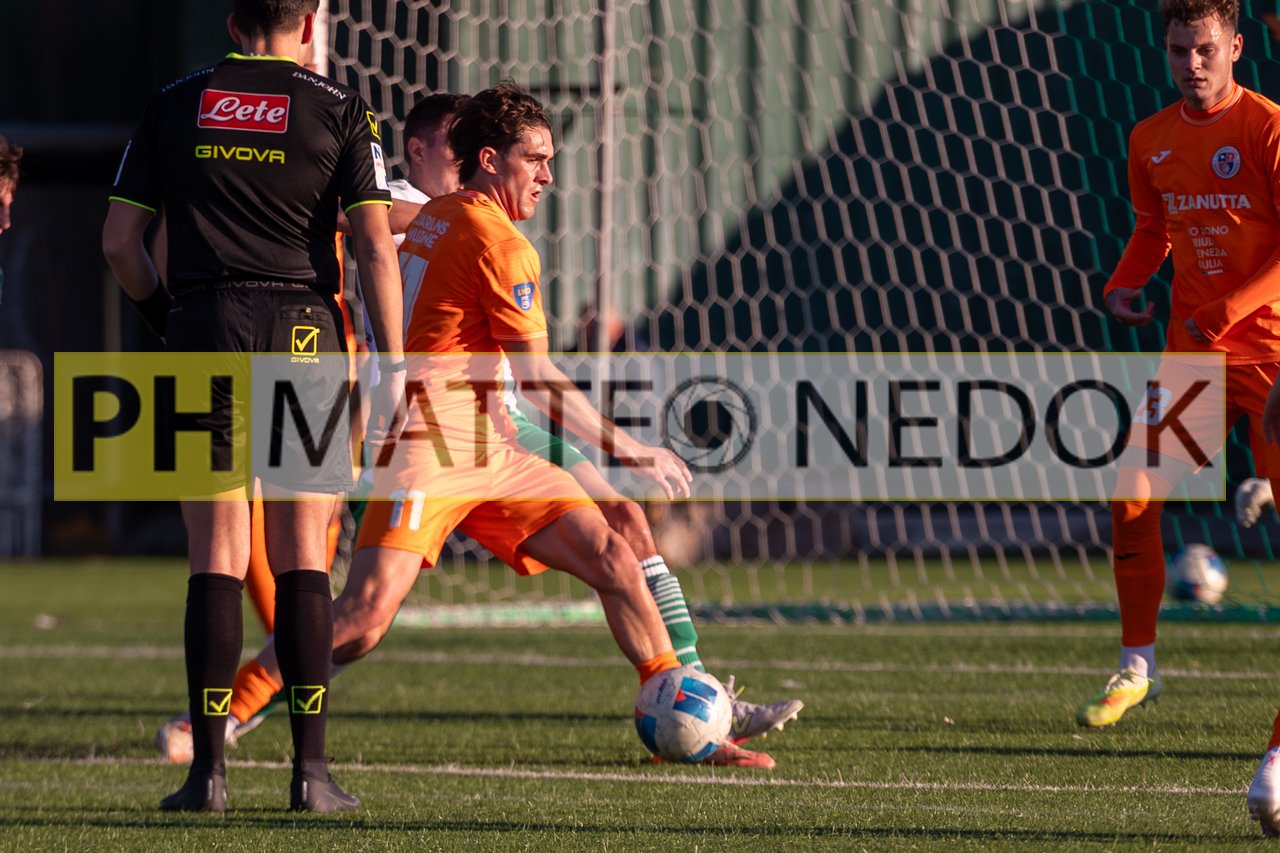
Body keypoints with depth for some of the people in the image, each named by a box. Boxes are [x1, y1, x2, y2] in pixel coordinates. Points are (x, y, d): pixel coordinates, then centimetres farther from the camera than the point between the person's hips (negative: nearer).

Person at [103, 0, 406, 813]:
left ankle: (208, 769, -2)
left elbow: (120, 240, 8)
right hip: (304, 332, -1)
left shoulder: (173, 107, 8)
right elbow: (375, 244, -4)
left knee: (216, 556, 3)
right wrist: (393, 364, -1)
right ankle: (311, 769, -1)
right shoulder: (338, 111, 2)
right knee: (302, 556, 2)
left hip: (204, 334, 1)